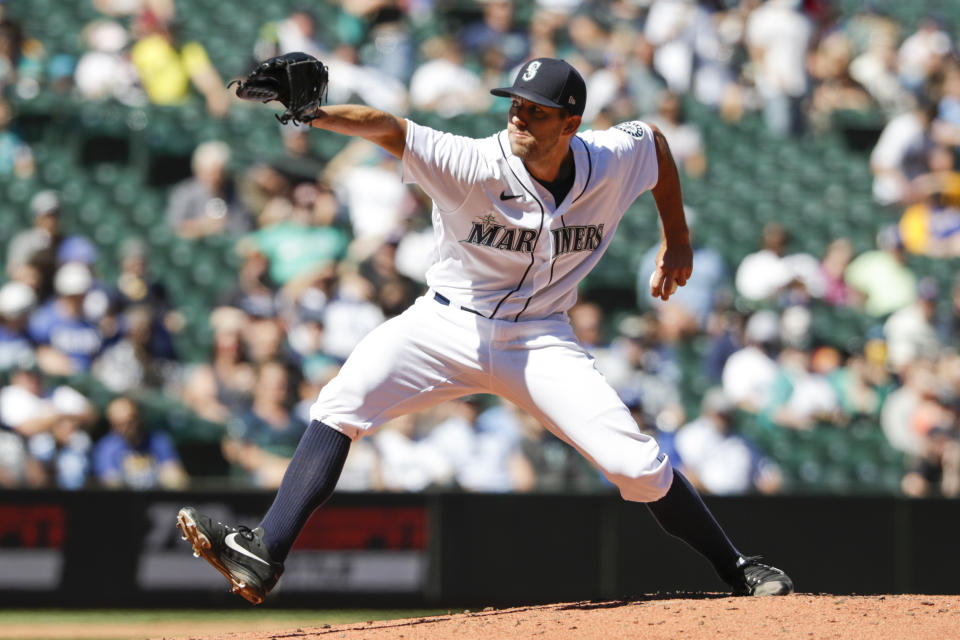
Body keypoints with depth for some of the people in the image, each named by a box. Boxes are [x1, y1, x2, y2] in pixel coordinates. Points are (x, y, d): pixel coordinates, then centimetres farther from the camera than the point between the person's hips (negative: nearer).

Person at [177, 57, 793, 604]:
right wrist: (310, 112, -53)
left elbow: (656, 140, 13)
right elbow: (387, 127, -35)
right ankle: (263, 557, -27)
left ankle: (737, 570, 7)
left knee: (637, 465, -12)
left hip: (540, 341, 1)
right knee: (341, 405, -22)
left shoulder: (611, 161, -11)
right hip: (448, 325, -1)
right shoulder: (476, 166, -21)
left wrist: (677, 241, 17)